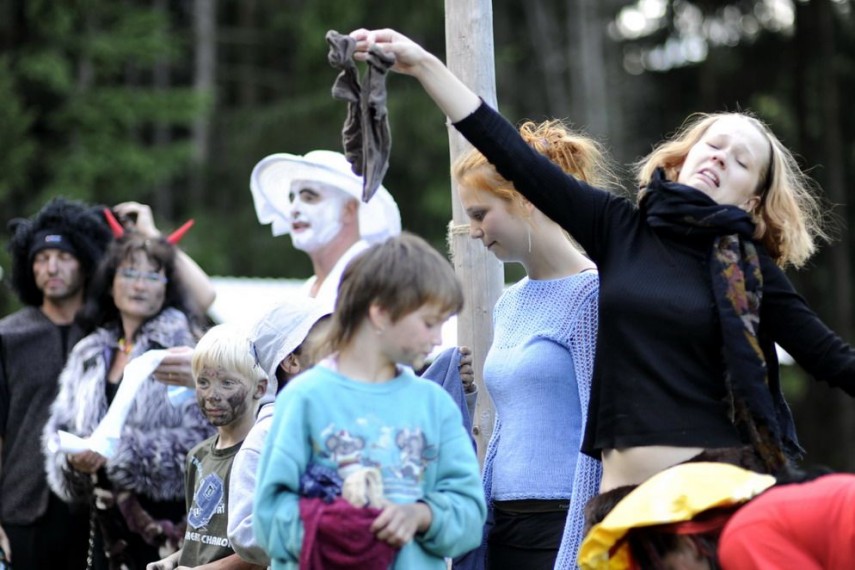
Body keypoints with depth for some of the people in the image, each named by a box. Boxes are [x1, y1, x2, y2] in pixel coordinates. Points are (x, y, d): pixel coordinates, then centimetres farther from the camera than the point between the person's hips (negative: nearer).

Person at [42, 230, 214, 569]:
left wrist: (121, 449, -16)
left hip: (164, 521, -6)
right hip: (109, 523, 6)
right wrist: (73, 458, -8)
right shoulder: (89, 354, 15)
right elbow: (58, 429, 14)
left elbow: (199, 436, -14)